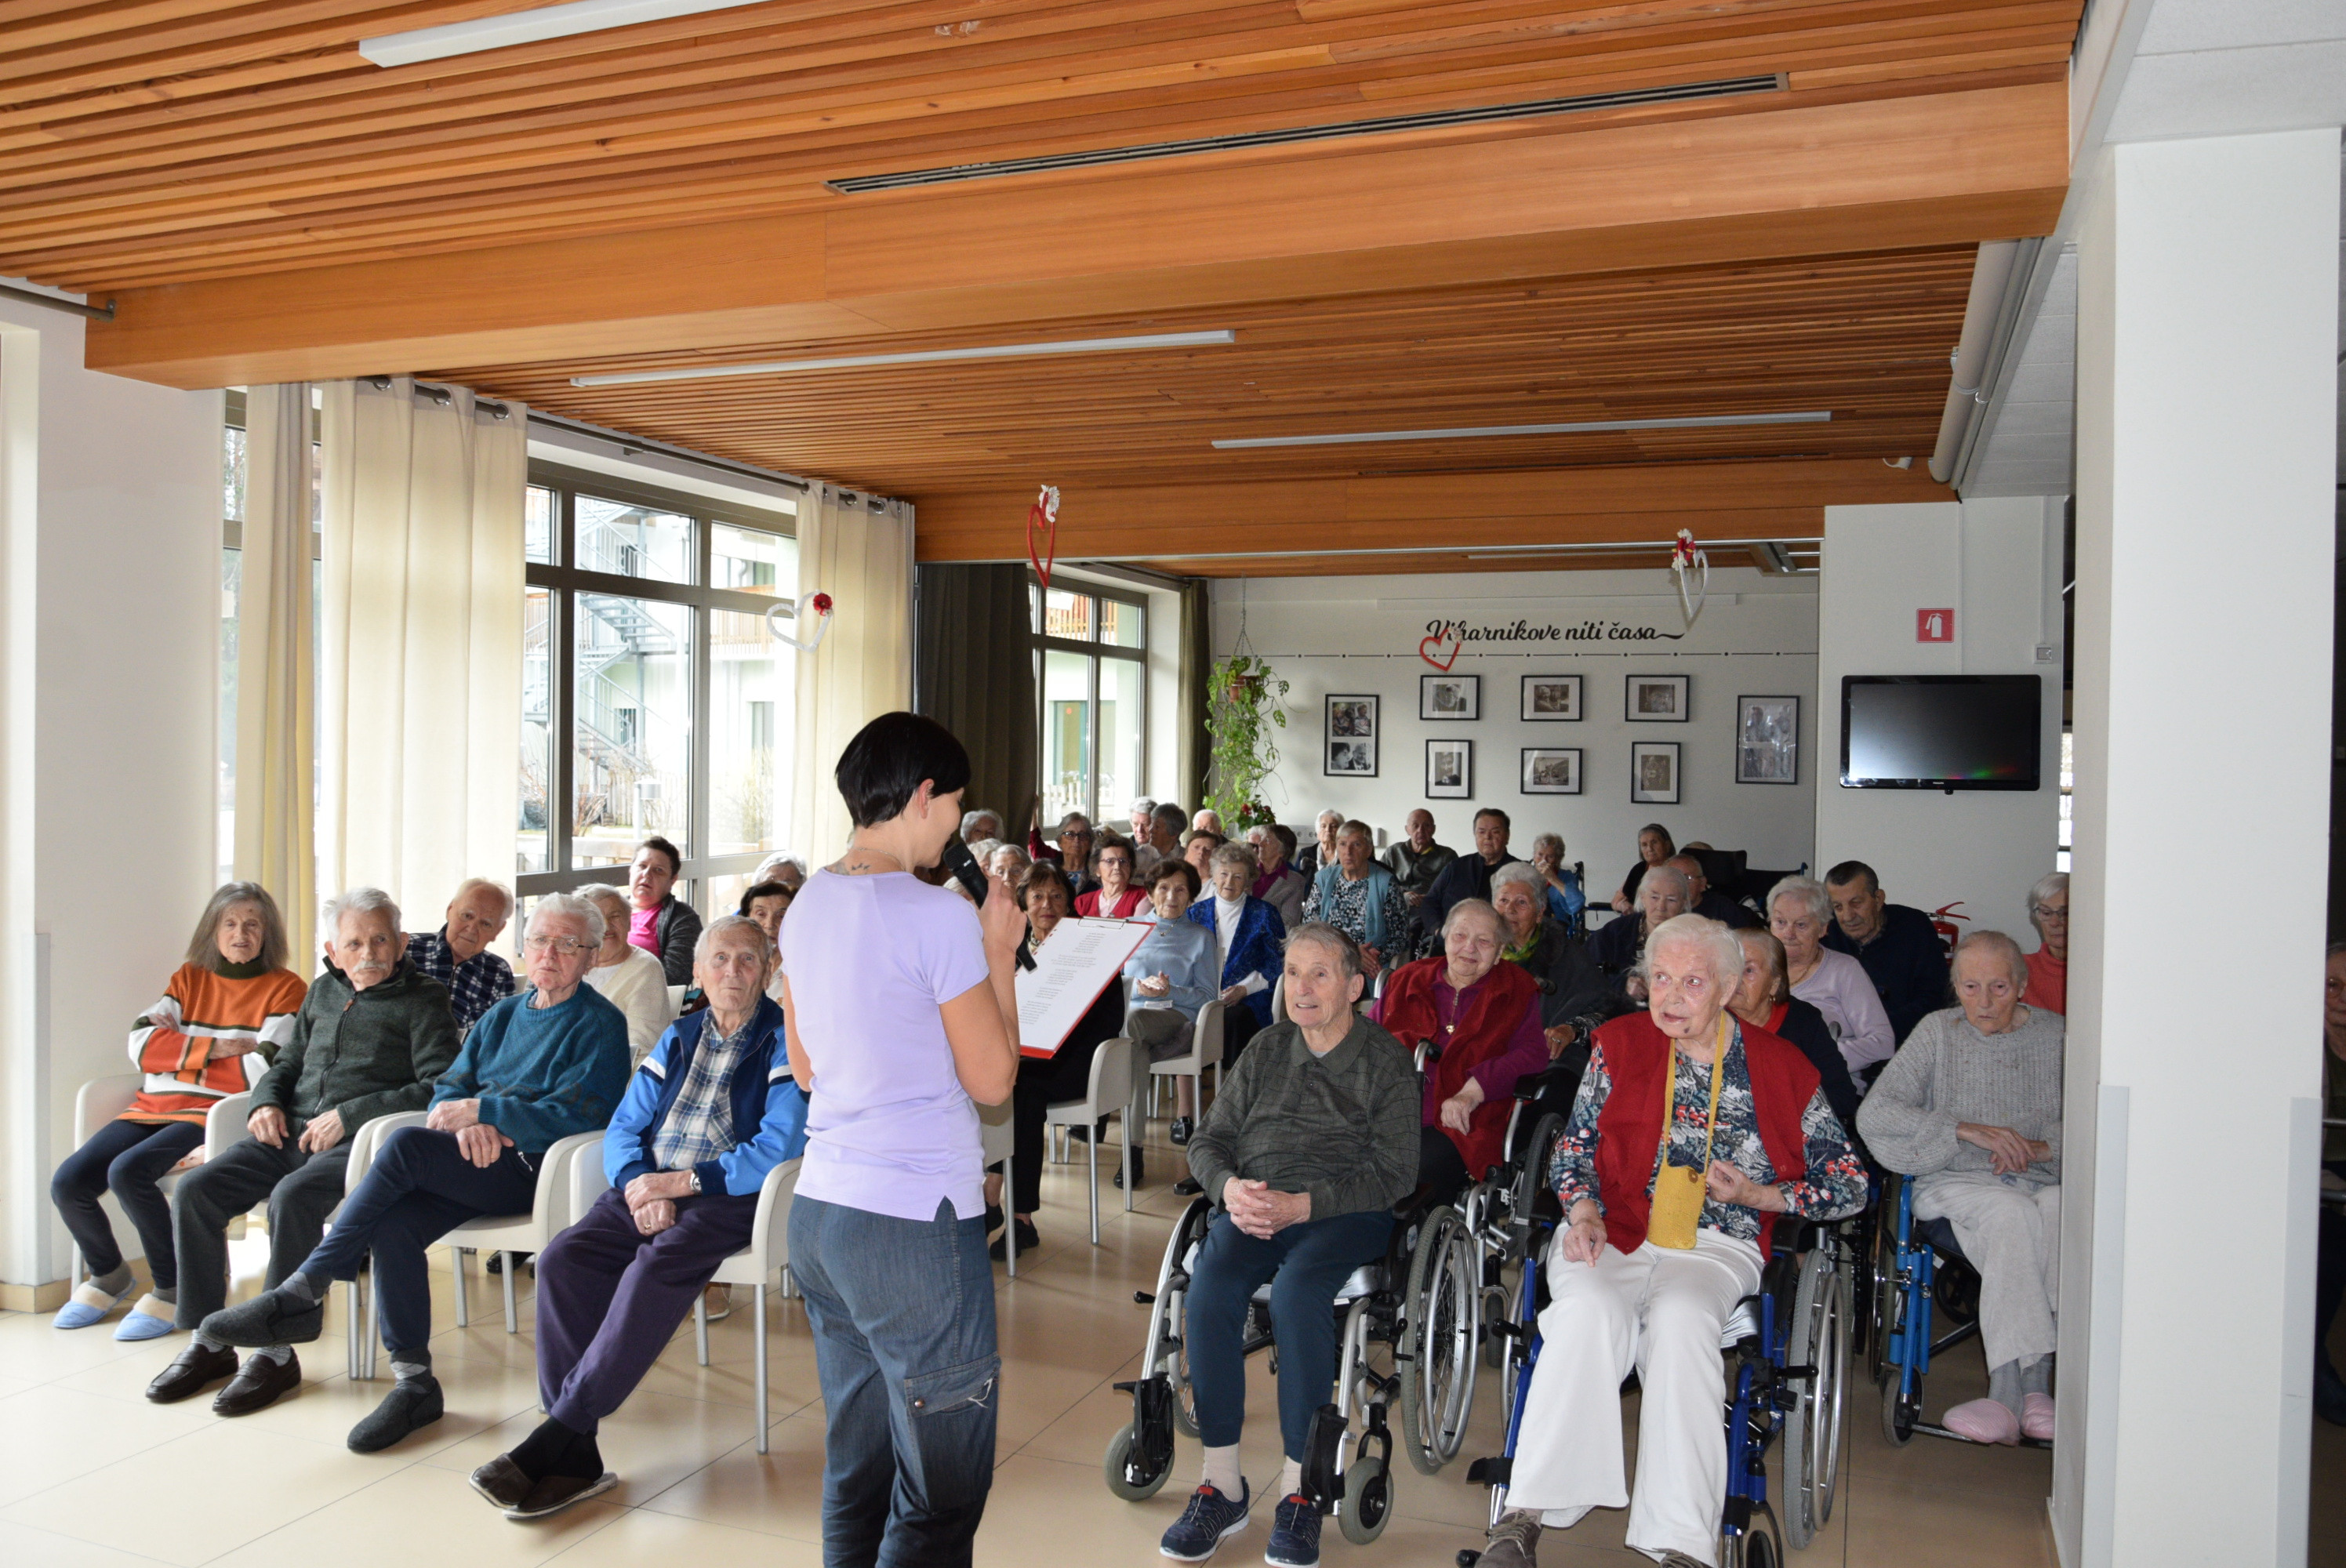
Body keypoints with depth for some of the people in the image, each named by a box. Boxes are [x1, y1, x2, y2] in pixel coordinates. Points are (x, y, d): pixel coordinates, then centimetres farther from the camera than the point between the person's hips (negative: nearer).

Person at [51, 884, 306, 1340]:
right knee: (68, 1182, -11)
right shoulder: (189, 977, 16)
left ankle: (170, 1290, -10)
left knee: (128, 1171, -28)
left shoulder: (285, 989, 0)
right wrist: (215, 1048, -9)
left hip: (213, 1114, -6)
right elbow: (142, 1045, 3)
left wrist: (181, 1049, -2)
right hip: (153, 1107, 6)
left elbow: (262, 1069, -12)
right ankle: (107, 1275, 19)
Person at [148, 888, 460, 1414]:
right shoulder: (323, 992, 22)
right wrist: (267, 1102, 7)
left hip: (358, 1141, -7)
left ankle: (276, 1353, -19)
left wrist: (349, 1115, -16)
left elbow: (440, 1086, -11)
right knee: (195, 1189, -12)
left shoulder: (422, 999, 1)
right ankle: (208, 1343, -2)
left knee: (292, 1198, -32)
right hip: (291, 1133, 7)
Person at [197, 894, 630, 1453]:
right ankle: (414, 1384, -13)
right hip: (478, 1159, 7)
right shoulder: (502, 1015, 23)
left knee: (405, 1145, -26)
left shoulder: (600, 1024, 0)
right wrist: (466, 1123, -7)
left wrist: (480, 1109, -11)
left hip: (534, 1170, -6)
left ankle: (302, 1293, -17)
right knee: (392, 1225, -22)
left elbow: (577, 1116, -11)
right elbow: (449, 1088, 17)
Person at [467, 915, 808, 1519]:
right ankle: (575, 1456, -22)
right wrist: (639, 1186, -9)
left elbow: (780, 1146, -12)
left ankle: (555, 1434, -26)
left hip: (727, 1196, -5)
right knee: (563, 1258, -21)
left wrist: (681, 1181, -14)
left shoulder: (782, 1040, -1)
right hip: (649, 1187, 6)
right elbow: (624, 1127, 13)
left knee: (655, 1266, -33)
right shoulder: (679, 1037, 19)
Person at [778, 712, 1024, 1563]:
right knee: (941, 1494, 5)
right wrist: (1000, 955, 0)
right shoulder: (937, 917, -16)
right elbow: (992, 1078, -11)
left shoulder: (808, 905, 7)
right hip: (915, 1222, -8)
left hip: (819, 1209, 8)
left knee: (854, 1470, 20)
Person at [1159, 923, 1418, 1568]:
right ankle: (1222, 1484, -17)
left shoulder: (1387, 1061, 4)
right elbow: (1208, 1139, 16)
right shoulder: (1268, 1049, 18)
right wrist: (1230, 1188, -7)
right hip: (1252, 1202, 4)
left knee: (1296, 1291, -34)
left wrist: (1301, 1204, -17)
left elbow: (1394, 1171, -5)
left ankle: (1298, 1491, -22)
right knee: (1209, 1287, -27)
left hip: (1344, 1211, -4)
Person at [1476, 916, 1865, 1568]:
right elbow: (1575, 1146, 15)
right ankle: (1528, 1513, -33)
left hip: (1713, 1245, -1)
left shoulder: (1780, 1069, 6)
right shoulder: (1620, 1043, 10)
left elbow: (1850, 1184, 12)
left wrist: (1760, 1195, -3)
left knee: (1681, 1319, -35)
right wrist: (1585, 1210, -5)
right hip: (1612, 1234, 1)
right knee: (1590, 1309, -33)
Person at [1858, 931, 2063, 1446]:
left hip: (2041, 1182, 1)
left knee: (2059, 1209, -34)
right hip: (1956, 1184, -1)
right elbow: (1874, 1114, -5)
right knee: (2012, 1212, -34)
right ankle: (2032, 1385, -32)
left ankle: (2011, 1390, -33)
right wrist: (1968, 1130, -15)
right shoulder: (1938, 1031, 6)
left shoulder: (2057, 1036, 11)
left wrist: (2042, 1147, -17)